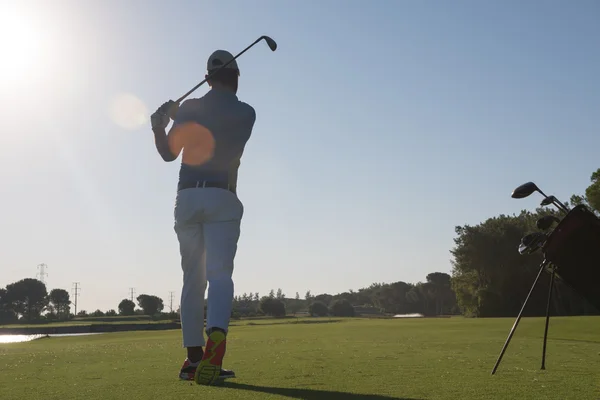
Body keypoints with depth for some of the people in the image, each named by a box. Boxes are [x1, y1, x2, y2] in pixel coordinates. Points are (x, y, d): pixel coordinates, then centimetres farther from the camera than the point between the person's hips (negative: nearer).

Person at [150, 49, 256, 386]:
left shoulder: (189, 108, 6)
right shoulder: (246, 112, 4)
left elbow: (169, 153, 5)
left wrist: (158, 127, 24)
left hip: (187, 197, 3)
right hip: (222, 199, -2)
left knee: (193, 279, 8)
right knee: (220, 274, -12)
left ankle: (194, 358, 8)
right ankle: (216, 341, -35)